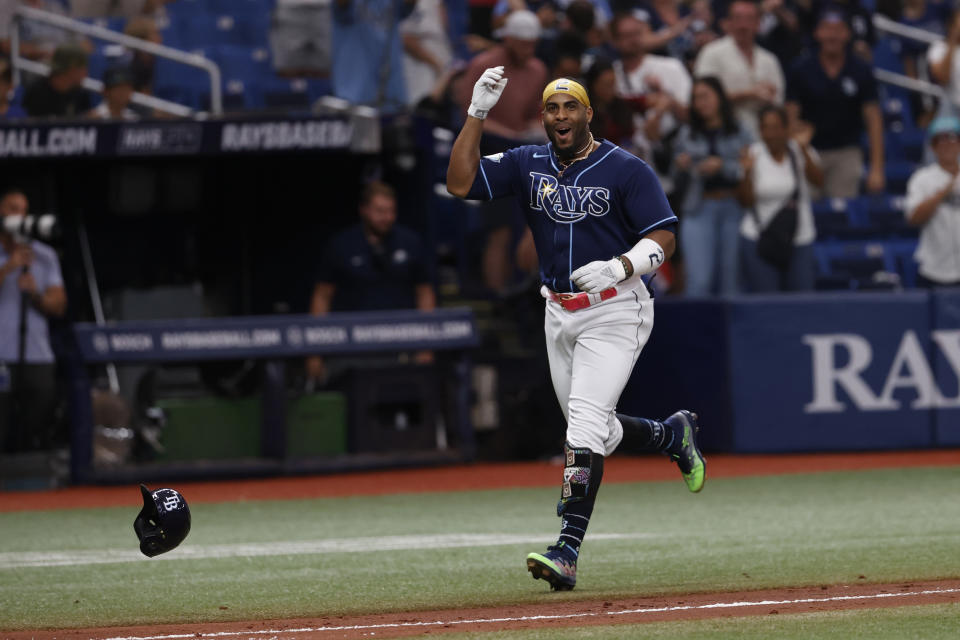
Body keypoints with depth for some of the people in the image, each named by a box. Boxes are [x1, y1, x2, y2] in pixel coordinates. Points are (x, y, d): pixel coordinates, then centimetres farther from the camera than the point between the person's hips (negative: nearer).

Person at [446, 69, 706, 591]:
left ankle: (567, 552, -24)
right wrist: (477, 113, -11)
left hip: (614, 312, -6)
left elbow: (663, 239, -10)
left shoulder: (626, 170, -8)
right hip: (559, 313, 6)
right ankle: (673, 435, 45)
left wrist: (618, 267, -28)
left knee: (585, 426, -18)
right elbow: (459, 183, -4)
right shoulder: (527, 165, 5)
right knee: (592, 432, 15)